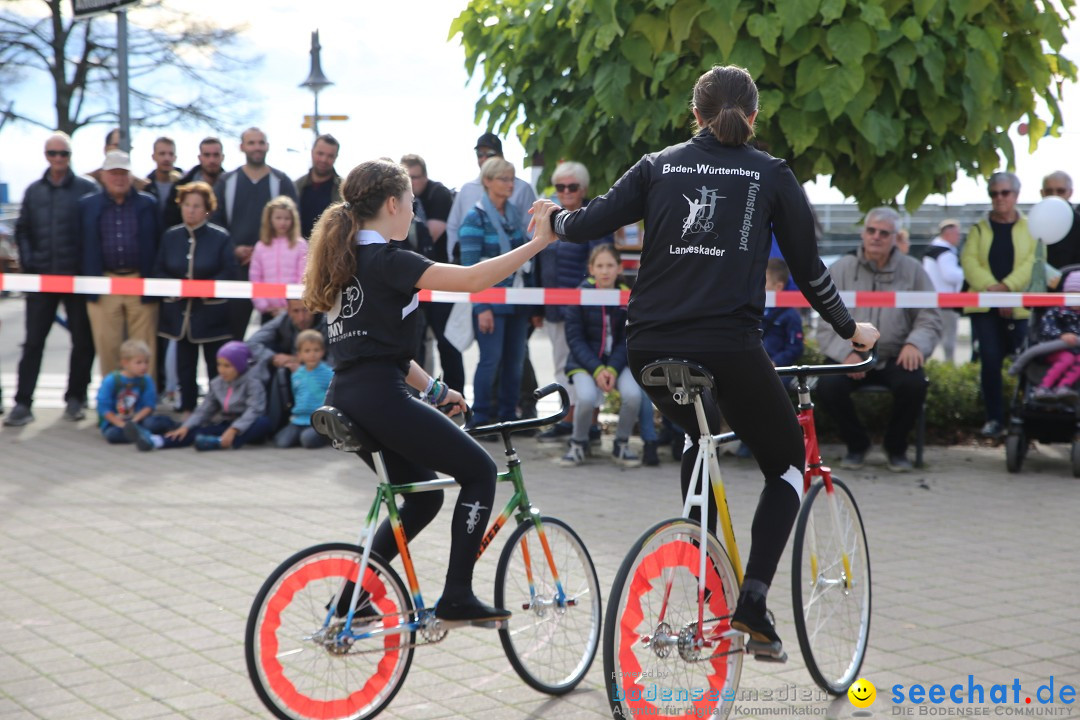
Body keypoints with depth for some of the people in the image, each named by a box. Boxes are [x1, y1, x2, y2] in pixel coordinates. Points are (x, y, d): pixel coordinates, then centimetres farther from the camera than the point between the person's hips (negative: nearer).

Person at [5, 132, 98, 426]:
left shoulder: (87, 189, -2)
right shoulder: (34, 191, 10)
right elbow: (22, 230, 13)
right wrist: (27, 259, 1)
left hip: (78, 277, -2)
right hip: (41, 277, 2)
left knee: (83, 341, 5)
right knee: (33, 342, 1)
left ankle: (75, 399, 18)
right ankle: (23, 403, 2)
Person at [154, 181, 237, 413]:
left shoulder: (220, 237, -4)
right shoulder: (170, 237, 8)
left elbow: (229, 274, -7)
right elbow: (158, 271, 9)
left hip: (211, 313, -3)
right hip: (180, 313, 4)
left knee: (217, 367, 2)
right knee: (185, 366, 10)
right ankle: (187, 411, 18)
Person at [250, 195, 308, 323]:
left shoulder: (300, 246, -1)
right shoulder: (261, 247, 8)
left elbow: (303, 279, -5)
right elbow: (255, 279, 7)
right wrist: (263, 305, -2)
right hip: (269, 311, 3)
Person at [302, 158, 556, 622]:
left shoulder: (346, 261, 17)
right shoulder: (386, 261, -12)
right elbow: (473, 279, -18)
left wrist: (432, 389, 21)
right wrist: (539, 241, -13)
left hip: (346, 400, 10)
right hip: (379, 398, -10)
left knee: (423, 496, 22)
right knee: (480, 471, 2)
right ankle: (456, 597, 1)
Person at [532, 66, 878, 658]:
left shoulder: (659, 165, 11)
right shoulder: (772, 175, 7)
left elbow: (587, 224, 6)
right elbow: (808, 269, 8)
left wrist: (553, 218, 28)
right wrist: (851, 330, 22)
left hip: (650, 349, 3)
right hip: (728, 347, -3)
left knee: (703, 437, 32)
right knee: (788, 463, 16)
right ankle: (752, 601, -2)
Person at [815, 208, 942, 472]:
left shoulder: (912, 270, 8)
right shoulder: (840, 270, 7)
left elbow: (930, 317, 5)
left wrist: (915, 344, -17)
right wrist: (846, 353, -17)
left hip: (896, 358, 0)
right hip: (850, 356, 0)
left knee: (913, 384, -32)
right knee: (828, 386, -29)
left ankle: (896, 447, -1)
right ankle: (856, 444, 2)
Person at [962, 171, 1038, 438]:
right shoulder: (979, 229, 12)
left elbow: (1033, 262, -6)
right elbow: (969, 261, -2)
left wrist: (1007, 286, -20)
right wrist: (991, 287, -19)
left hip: (1019, 306, -1)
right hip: (984, 306, 1)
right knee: (990, 361, -4)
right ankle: (995, 419, 2)